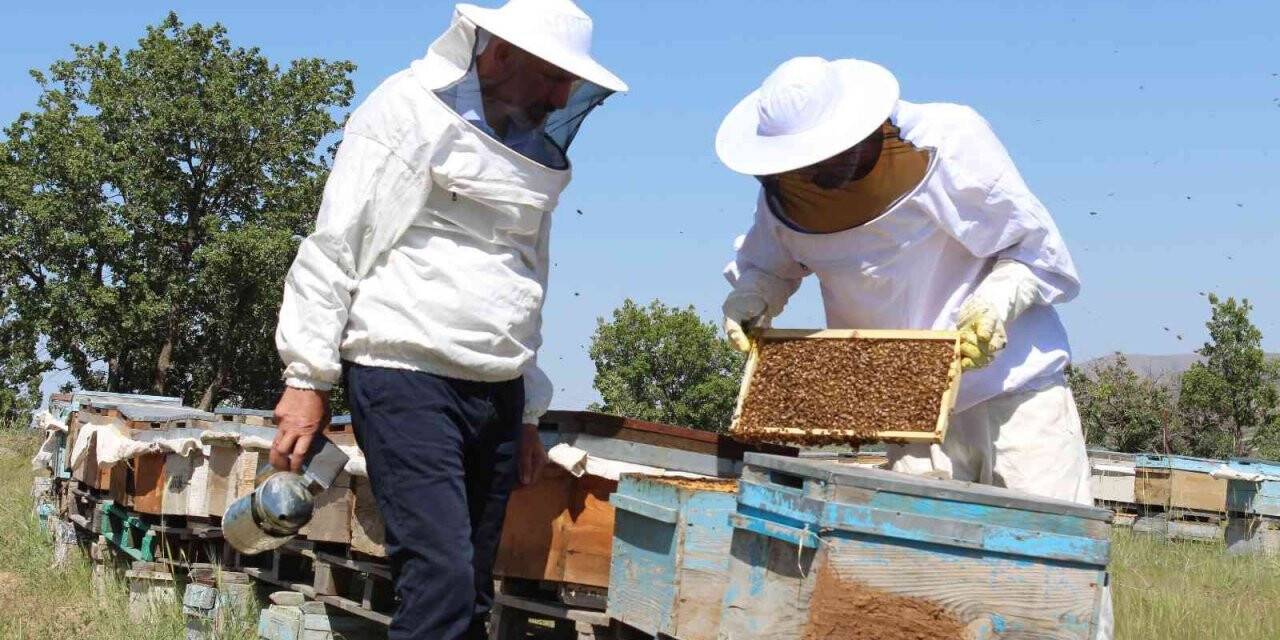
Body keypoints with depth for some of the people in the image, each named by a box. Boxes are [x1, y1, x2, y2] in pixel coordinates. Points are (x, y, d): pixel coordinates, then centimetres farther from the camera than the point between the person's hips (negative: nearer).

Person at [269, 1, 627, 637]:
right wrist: (307, 376, -11)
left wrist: (528, 412, 25)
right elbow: (335, 247, -7)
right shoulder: (412, 111, -3)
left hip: (495, 393, 8)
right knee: (442, 580, -19)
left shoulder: (530, 153, 19)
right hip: (406, 377, -7)